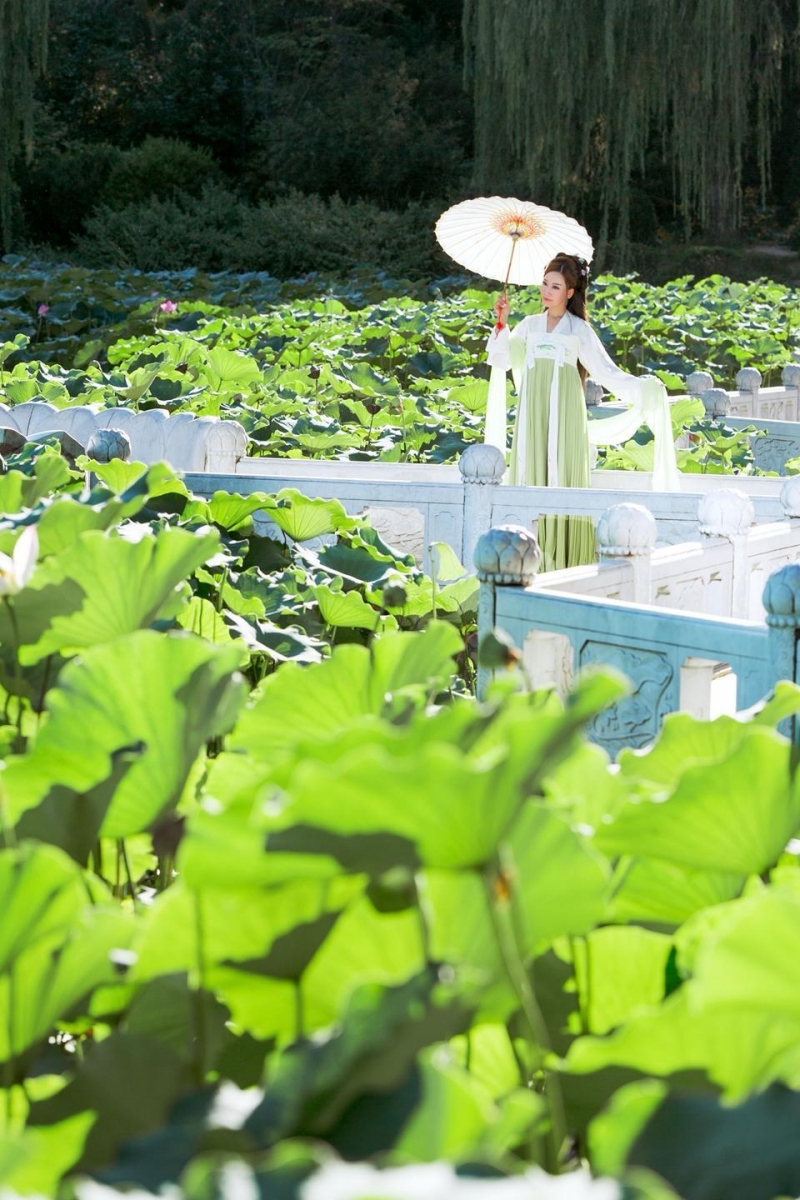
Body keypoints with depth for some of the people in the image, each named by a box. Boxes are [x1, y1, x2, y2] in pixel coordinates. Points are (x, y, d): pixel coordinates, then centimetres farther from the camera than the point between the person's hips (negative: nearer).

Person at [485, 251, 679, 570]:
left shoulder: (579, 330, 5)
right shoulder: (529, 325, 13)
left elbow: (605, 371, 0)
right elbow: (500, 360, 6)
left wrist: (641, 388, -11)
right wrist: (501, 322, -2)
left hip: (563, 412, -3)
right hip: (532, 412, 3)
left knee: (562, 474, -7)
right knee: (531, 475, -2)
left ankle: (565, 561, -6)